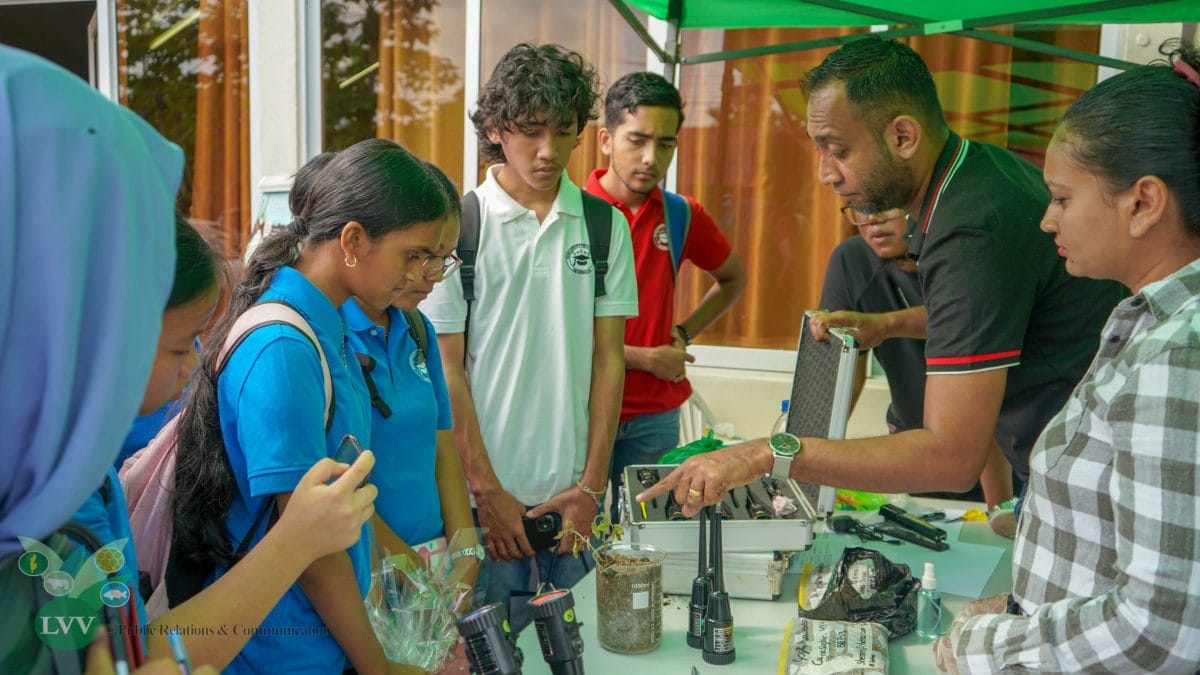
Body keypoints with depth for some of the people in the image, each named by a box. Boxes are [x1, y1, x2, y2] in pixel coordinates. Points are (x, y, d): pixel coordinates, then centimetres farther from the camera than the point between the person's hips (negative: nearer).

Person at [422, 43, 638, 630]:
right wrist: (487, 490, -8)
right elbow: (446, 368, -5)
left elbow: (607, 358, 4)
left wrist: (592, 483, -1)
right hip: (486, 496, -2)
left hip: (573, 496, 3)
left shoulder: (606, 226, 3)